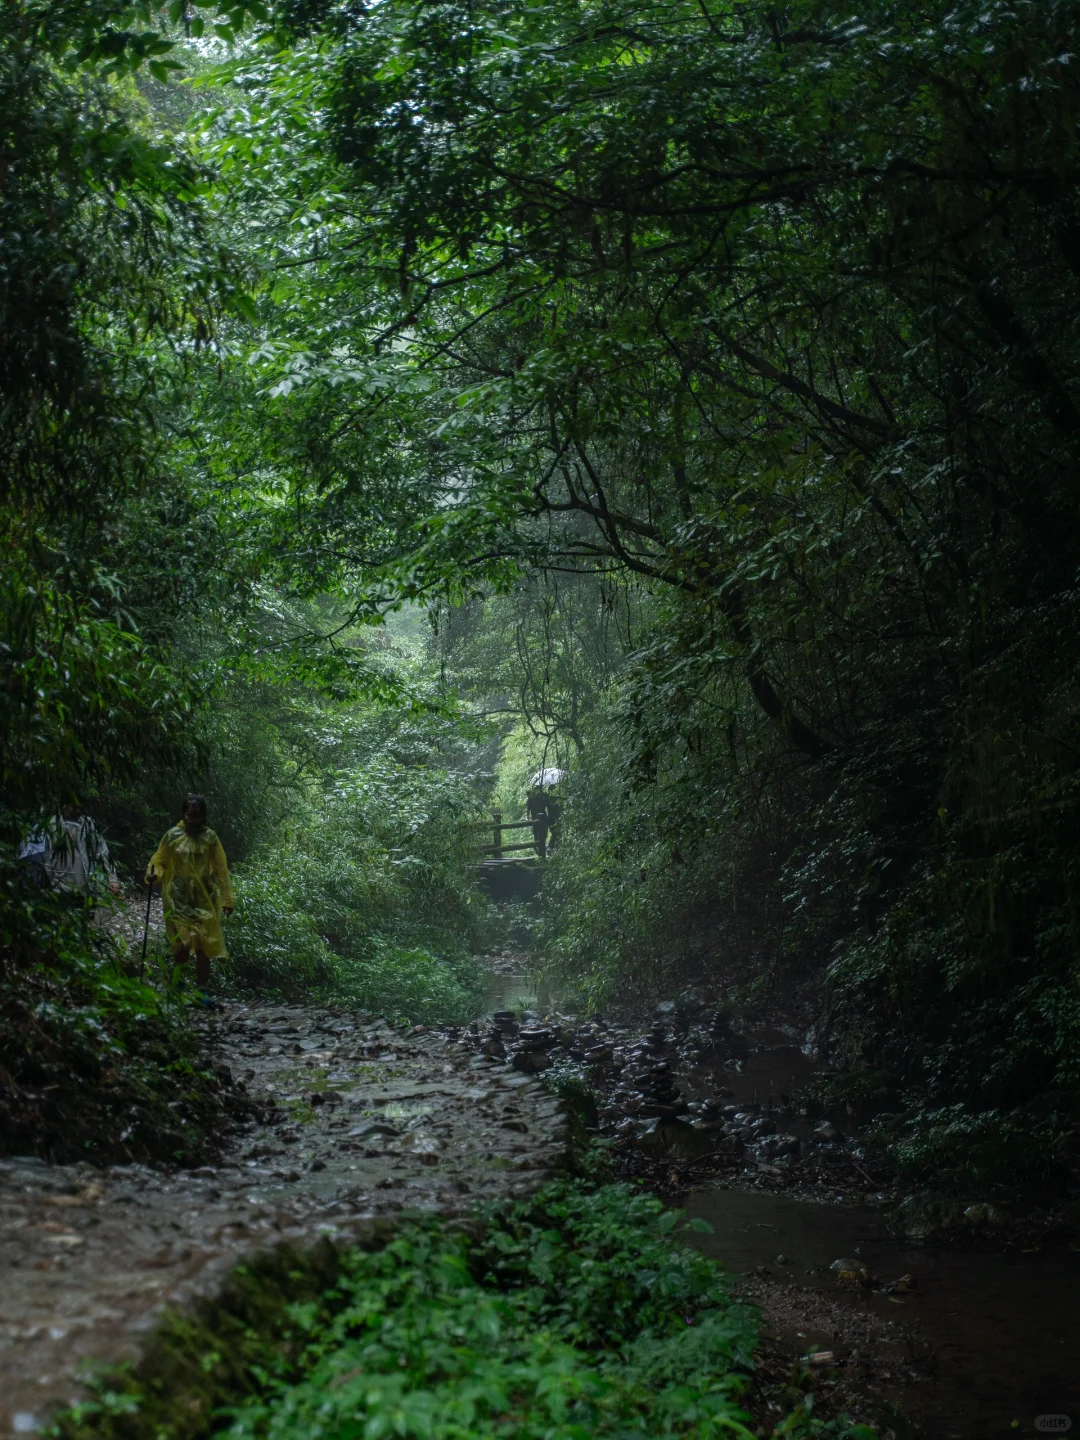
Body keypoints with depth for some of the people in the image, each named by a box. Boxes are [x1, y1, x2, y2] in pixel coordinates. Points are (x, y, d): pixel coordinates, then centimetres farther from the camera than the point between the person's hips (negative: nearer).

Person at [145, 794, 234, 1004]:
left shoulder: (209, 837, 3)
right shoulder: (172, 836, 1)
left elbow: (221, 869, 4)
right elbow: (159, 861, 7)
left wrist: (227, 899, 1)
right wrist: (153, 873, -17)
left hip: (204, 899, 2)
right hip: (179, 899, -1)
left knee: (203, 947, 1)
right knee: (183, 944, -13)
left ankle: (201, 992, 9)